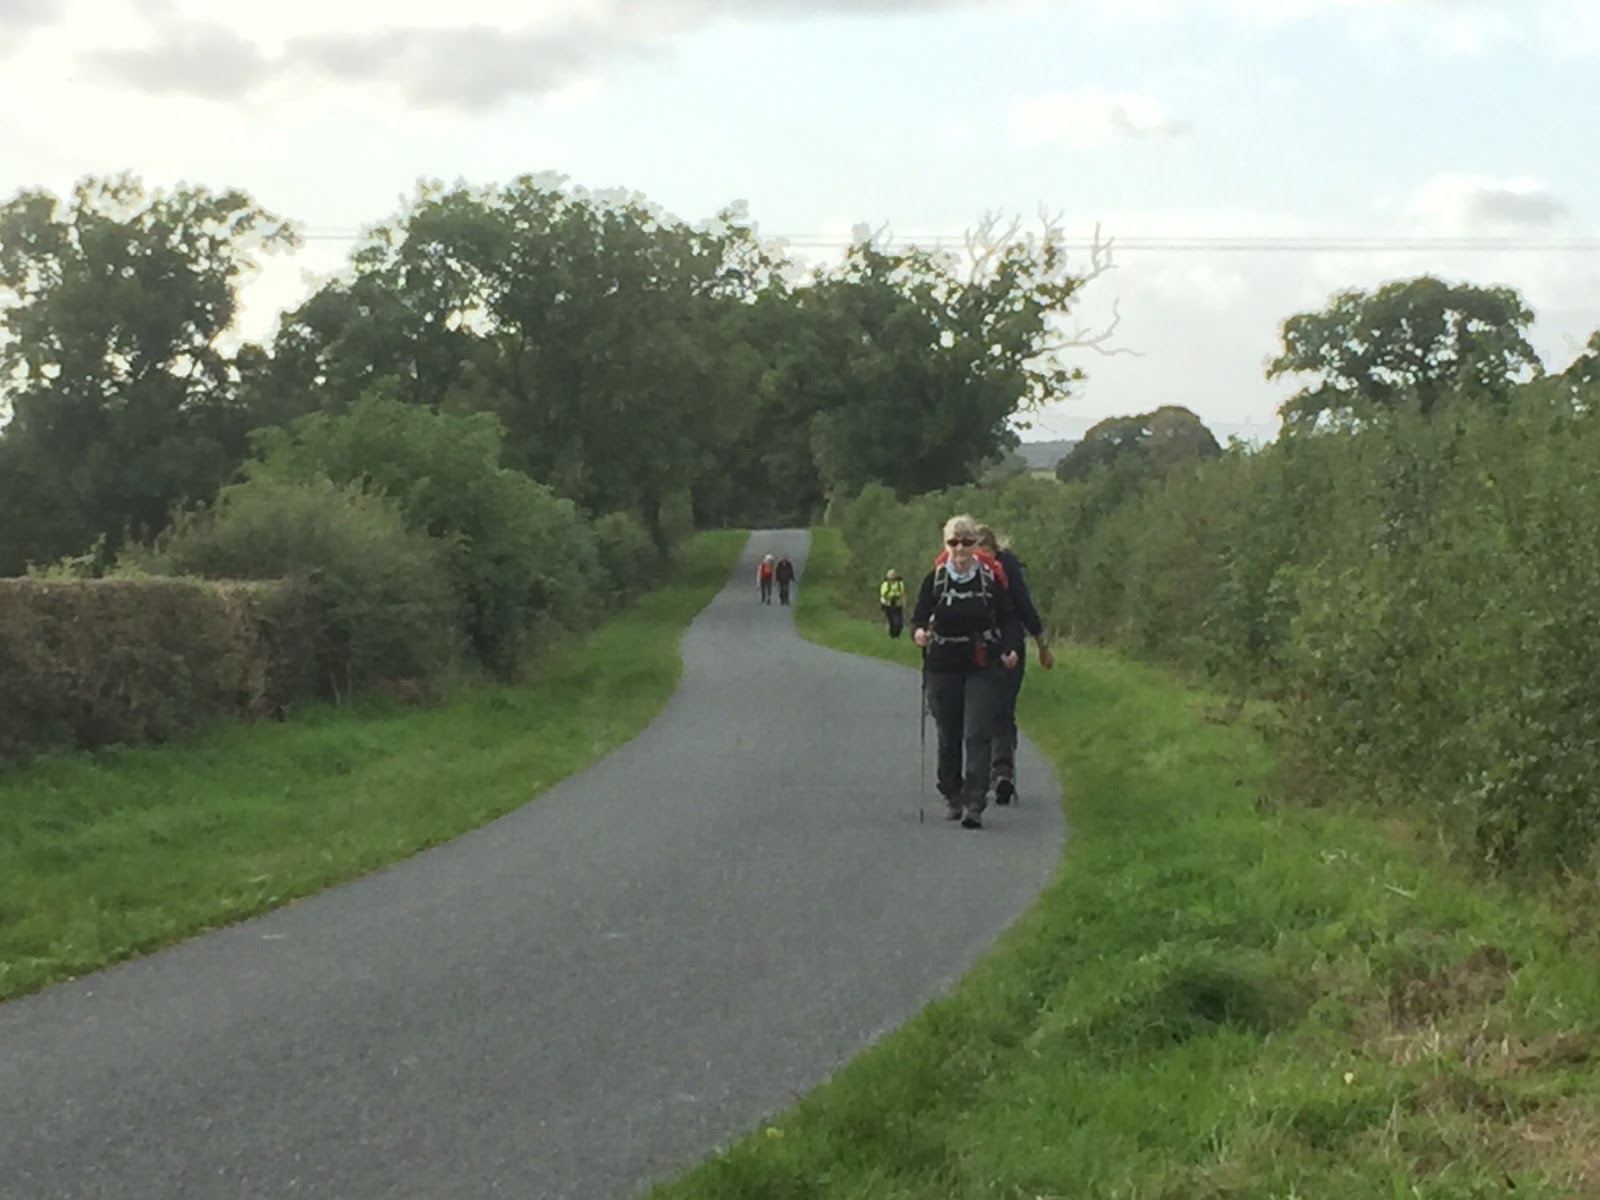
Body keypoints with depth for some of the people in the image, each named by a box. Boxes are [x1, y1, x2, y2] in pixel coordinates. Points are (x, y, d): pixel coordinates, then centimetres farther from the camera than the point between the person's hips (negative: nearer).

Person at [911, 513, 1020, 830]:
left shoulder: (991, 578, -1)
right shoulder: (934, 580, 1)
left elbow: (1008, 618, 6)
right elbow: (918, 617, 3)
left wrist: (1009, 649, -11)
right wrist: (918, 632, -21)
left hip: (983, 669, -2)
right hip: (943, 669, 2)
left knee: (977, 735, -11)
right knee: (948, 738, 9)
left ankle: (974, 804, -12)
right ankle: (952, 798, 25)